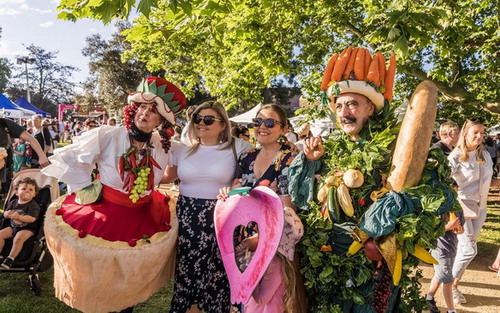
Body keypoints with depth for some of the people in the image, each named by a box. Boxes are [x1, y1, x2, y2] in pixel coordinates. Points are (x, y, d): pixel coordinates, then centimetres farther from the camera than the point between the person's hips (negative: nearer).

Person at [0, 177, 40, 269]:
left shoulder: (33, 205, -14)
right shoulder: (13, 202, 7)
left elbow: (32, 218, -25)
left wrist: (19, 217, -36)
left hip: (28, 228, -7)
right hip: (13, 226, 7)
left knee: (18, 238, -30)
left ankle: (10, 258, -20)